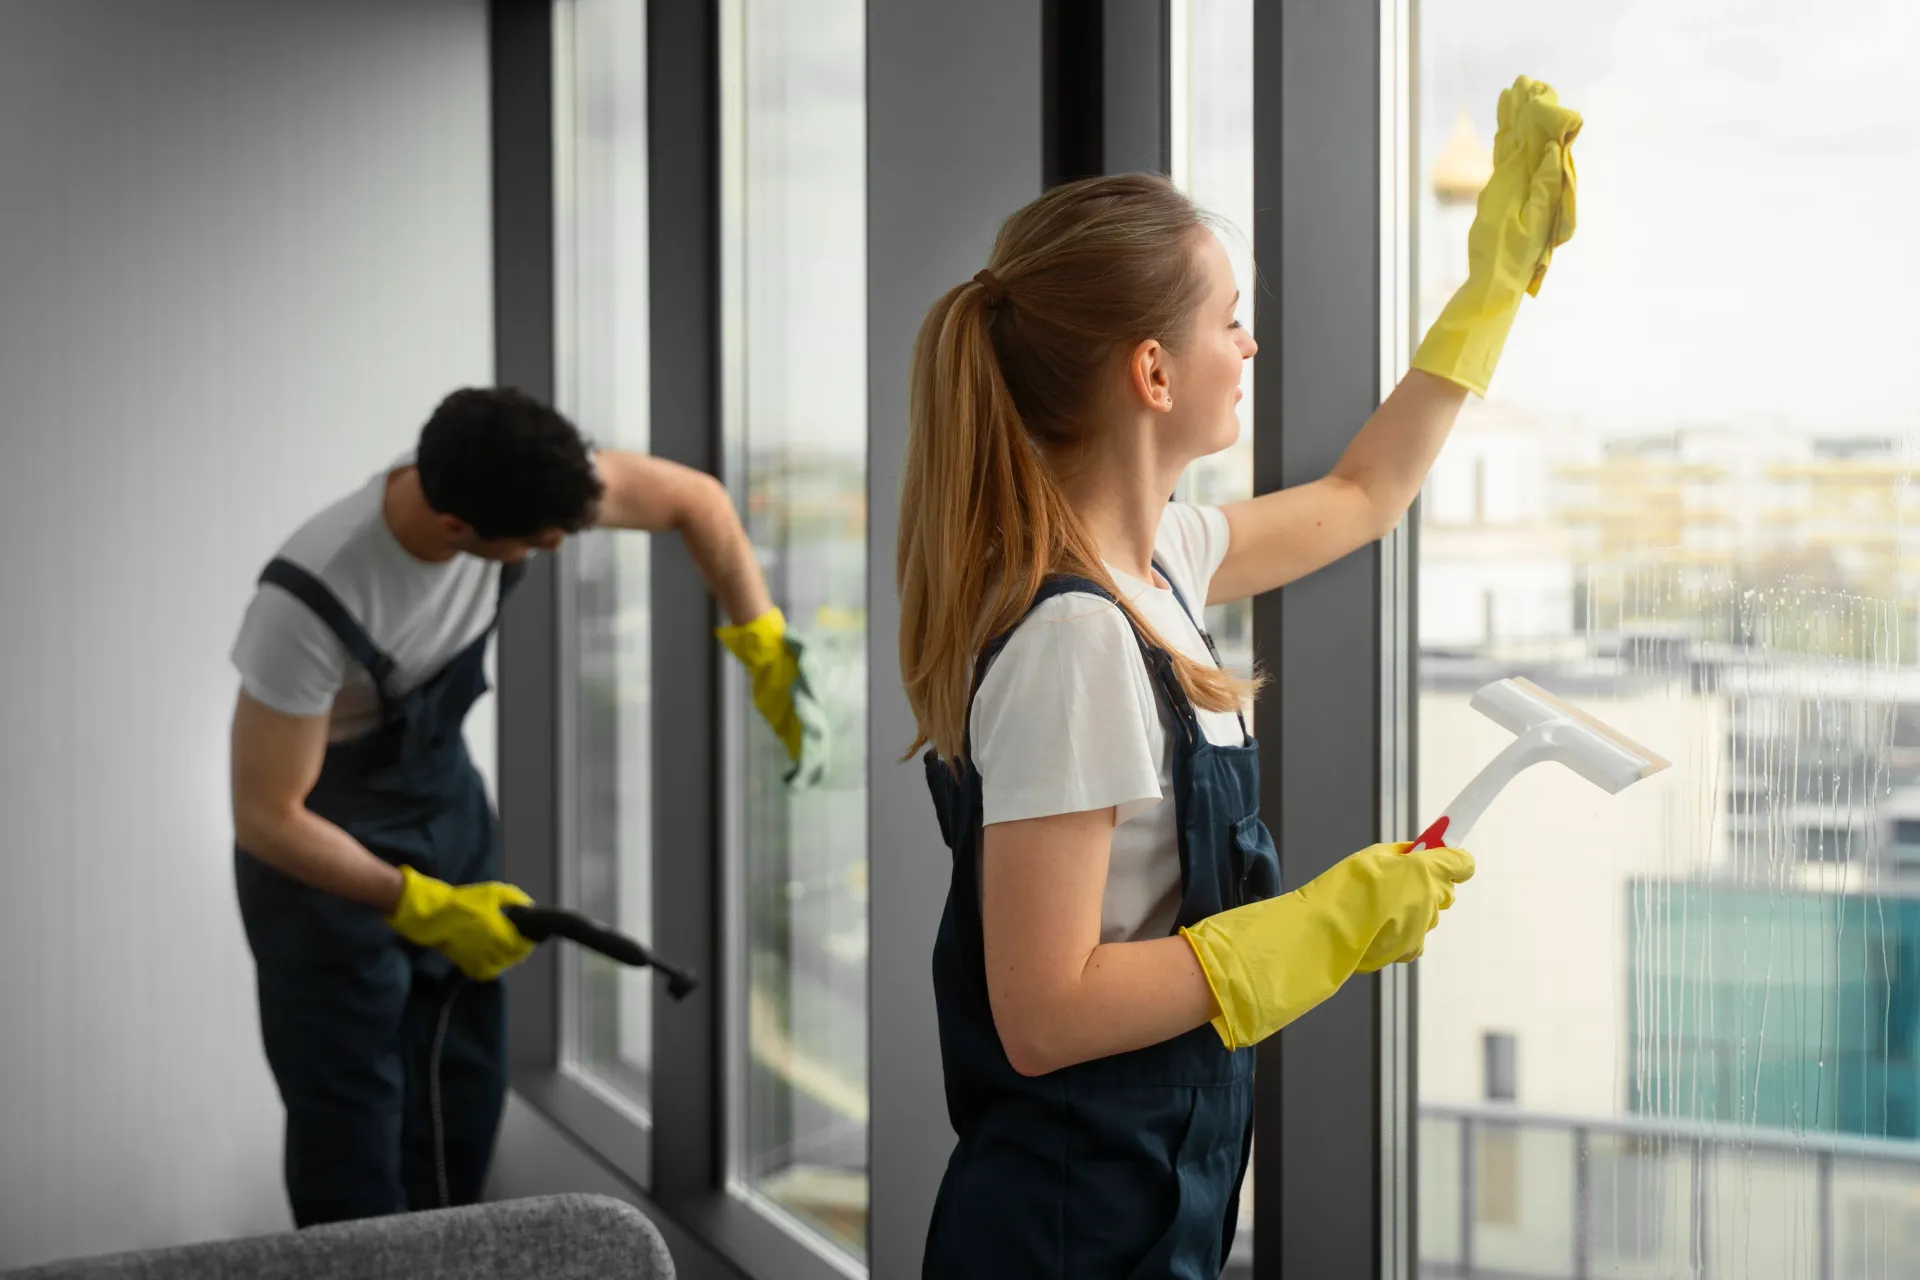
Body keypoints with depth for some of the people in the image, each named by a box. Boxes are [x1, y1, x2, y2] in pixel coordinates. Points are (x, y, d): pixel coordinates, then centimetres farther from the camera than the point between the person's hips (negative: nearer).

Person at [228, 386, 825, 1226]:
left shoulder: (512, 479, -23)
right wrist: (425, 908, -29)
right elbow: (266, 819, -29)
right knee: (353, 1109, -1)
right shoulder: (311, 603, -39)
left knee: (467, 1081, 13)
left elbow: (694, 499, -7)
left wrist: (767, 653, -13)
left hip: (446, 796, 6)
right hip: (321, 844, -6)